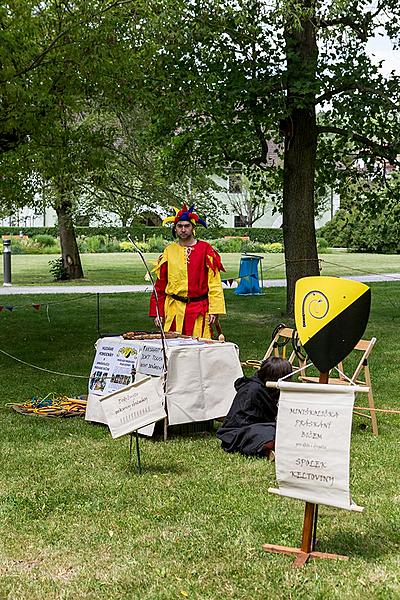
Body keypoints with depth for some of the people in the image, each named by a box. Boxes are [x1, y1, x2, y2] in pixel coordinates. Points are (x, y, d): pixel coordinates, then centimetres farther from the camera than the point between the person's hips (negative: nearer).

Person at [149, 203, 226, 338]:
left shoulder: (205, 249, 0)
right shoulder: (169, 251, 8)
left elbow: (214, 283, -2)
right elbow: (160, 285, 11)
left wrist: (214, 310, -9)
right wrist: (157, 312, 6)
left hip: (198, 310, -2)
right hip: (174, 310, 2)